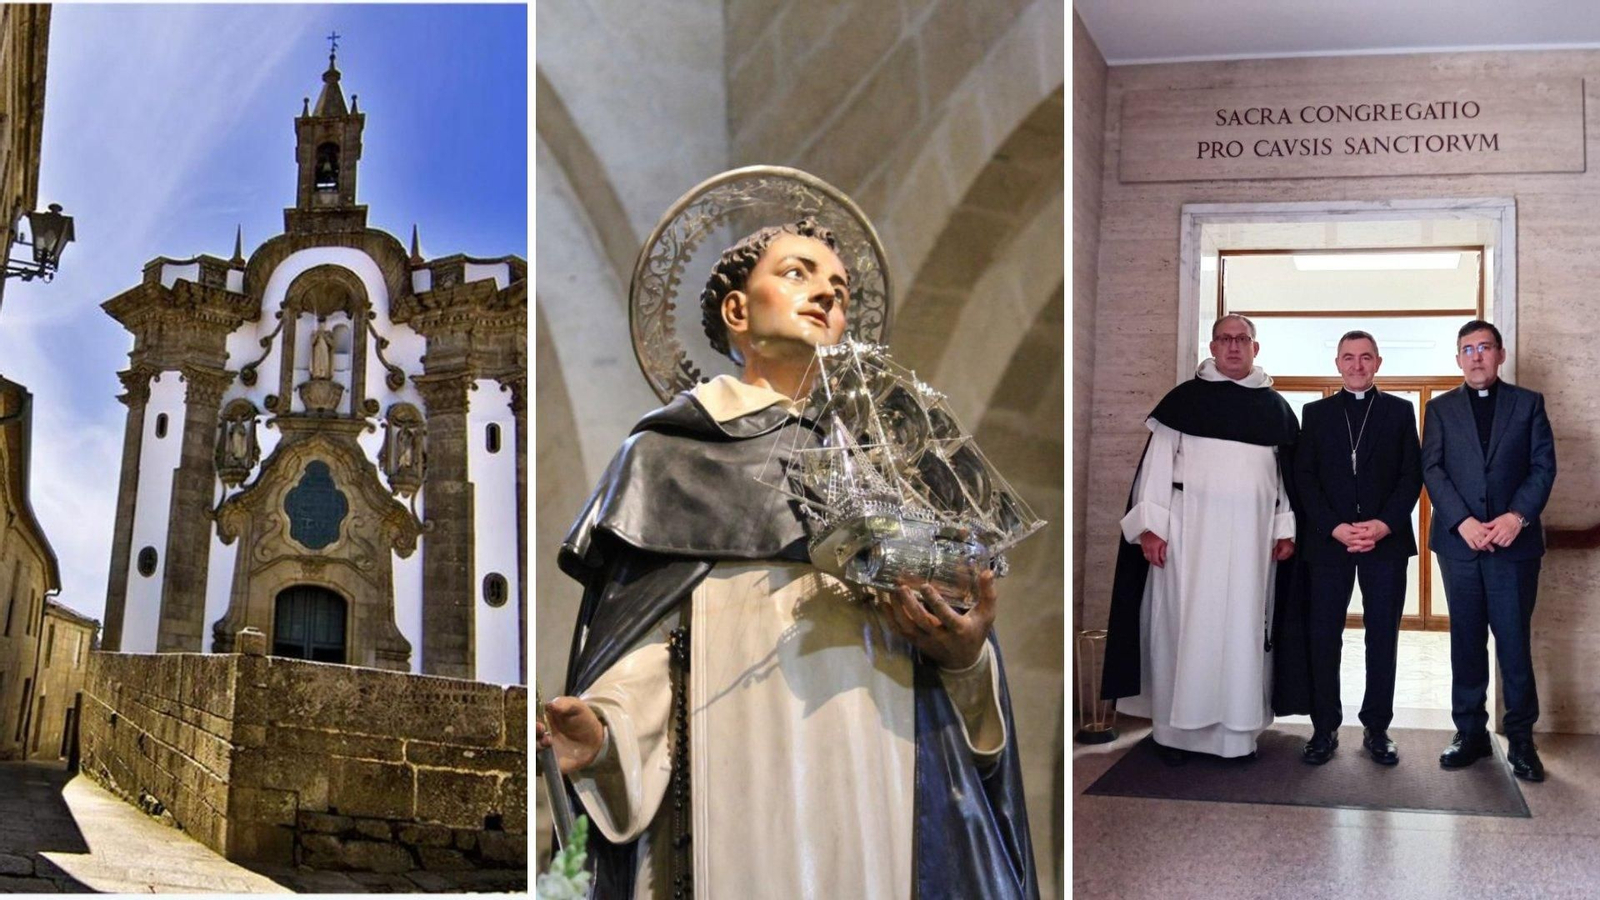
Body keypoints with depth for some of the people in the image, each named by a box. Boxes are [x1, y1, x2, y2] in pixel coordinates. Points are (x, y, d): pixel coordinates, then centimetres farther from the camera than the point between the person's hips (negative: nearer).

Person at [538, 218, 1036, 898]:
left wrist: (967, 657, -8)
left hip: (883, 780, 3)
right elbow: (648, 639, 1)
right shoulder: (670, 453, 12)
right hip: (740, 783, -2)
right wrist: (602, 733, -18)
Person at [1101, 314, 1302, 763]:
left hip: (1252, 533, 2)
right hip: (1191, 527, -2)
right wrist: (1150, 525, -9)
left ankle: (1238, 728, 11)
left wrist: (1286, 528, 5)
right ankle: (1177, 727, 5)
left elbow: (1288, 471, 12)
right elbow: (1157, 462, -1)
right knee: (1185, 624, -1)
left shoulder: (1274, 406, 11)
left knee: (1243, 626, 5)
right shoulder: (1184, 398, 3)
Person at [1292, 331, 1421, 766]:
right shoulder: (1316, 413, 11)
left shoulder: (1400, 411, 10)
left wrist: (1384, 525, -11)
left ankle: (1377, 729, 10)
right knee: (1323, 637, -1)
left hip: (1386, 540, 0)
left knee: (1382, 636, 2)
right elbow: (1304, 478, 3)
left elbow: (1412, 476, 4)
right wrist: (1336, 528, -10)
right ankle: (1324, 729, 6)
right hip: (1327, 540, 0)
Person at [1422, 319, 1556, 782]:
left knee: (1514, 640, -2)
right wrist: (1463, 522, -12)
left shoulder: (1528, 403, 9)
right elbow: (1432, 470, 1)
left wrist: (1517, 516, -14)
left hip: (1513, 540, -1)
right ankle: (1470, 732, 14)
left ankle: (1521, 738, 8)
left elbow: (1544, 466, 2)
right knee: (1466, 641, 6)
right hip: (1459, 541, 1)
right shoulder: (1440, 409, 10)